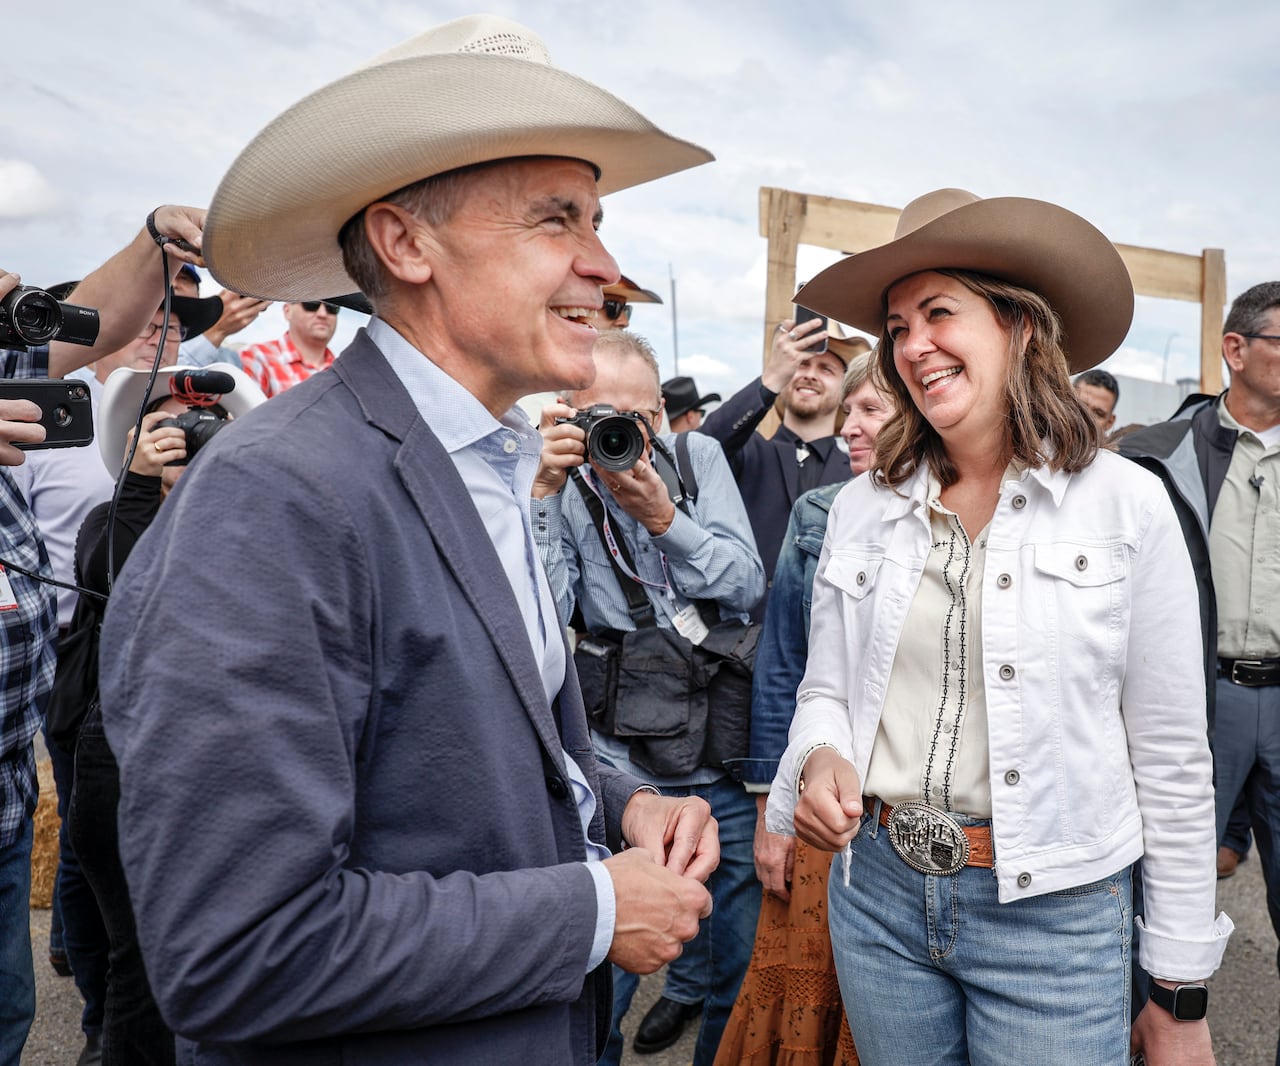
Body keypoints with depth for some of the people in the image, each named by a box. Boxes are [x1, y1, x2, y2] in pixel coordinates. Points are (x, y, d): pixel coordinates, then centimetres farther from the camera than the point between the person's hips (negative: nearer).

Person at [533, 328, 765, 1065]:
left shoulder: (700, 457, 2)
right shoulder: (560, 488, -4)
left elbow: (747, 585, -7)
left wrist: (662, 517, -21)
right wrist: (544, 493, -23)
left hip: (728, 764, 2)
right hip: (625, 775, -2)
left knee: (741, 966, 17)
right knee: (599, 983, 5)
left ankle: (688, 990, 45)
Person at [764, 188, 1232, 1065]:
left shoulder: (1126, 503, -7)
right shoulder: (863, 507, 2)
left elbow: (1172, 761, -5)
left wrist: (1183, 996, -1)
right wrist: (822, 757, -15)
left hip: (1052, 916, -3)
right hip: (877, 893, 3)